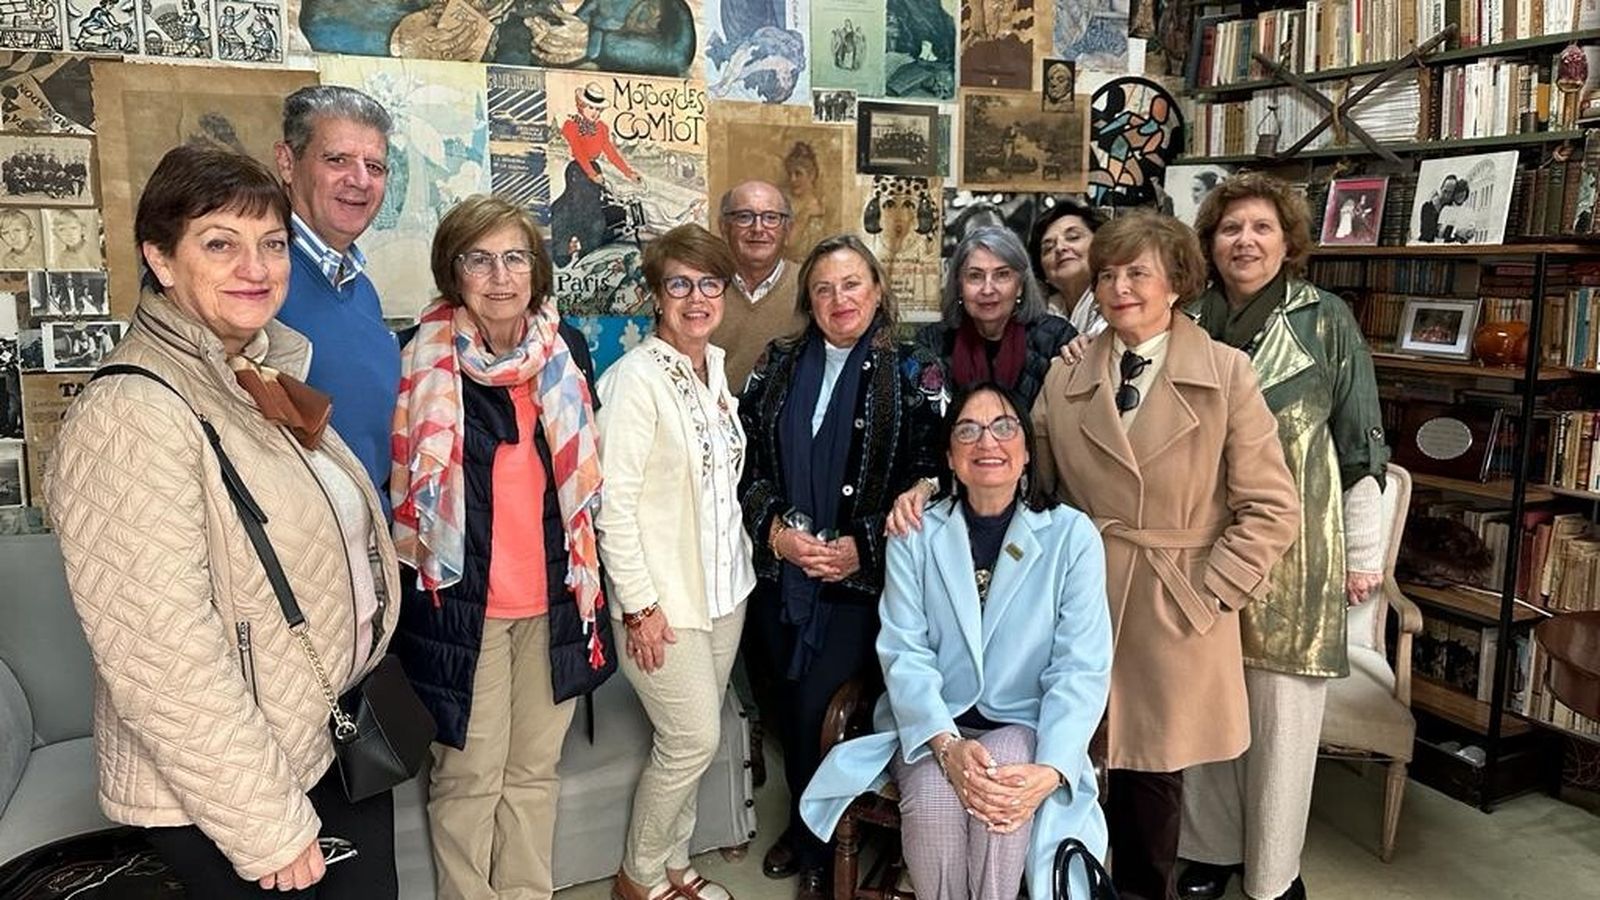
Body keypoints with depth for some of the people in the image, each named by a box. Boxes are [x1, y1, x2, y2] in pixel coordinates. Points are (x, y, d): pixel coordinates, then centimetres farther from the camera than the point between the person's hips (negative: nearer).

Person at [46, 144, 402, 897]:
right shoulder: (132, 416, -22)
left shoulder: (269, 377, 5)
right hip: (222, 793, -8)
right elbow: (162, 656, -25)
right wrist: (267, 827, -19)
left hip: (345, 744, 8)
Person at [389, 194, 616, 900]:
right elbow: (397, 478, -2)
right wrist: (417, 573, -4)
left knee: (536, 767, 15)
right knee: (471, 774, 6)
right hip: (461, 597, -3)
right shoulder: (422, 359, -7)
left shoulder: (566, 350, 5)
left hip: (553, 594, 4)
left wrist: (588, 571, 12)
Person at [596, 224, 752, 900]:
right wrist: (639, 604, -18)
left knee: (692, 739, 15)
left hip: (723, 583, 7)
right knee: (695, 740, 0)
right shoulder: (636, 378, -16)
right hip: (665, 594, -7)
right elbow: (613, 502, -18)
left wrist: (741, 556, 11)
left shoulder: (716, 365, 7)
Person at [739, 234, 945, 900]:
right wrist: (774, 528, -9)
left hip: (862, 578, -3)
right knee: (787, 703, 12)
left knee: (816, 706, -8)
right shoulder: (778, 364, 7)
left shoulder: (913, 373, -3)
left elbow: (928, 476, -5)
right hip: (780, 573, 4)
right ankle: (801, 824, 38)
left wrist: (863, 546, -13)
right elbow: (745, 459, 6)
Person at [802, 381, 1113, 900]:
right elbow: (904, 652, -7)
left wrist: (1049, 772, -23)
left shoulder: (1071, 535, -4)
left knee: (1002, 807, -32)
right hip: (932, 726, 1)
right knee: (933, 804, -29)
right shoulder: (915, 534, 1)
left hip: (1023, 726, -1)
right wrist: (947, 745, -23)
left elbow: (1082, 669, -9)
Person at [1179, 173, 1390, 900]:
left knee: (1282, 715, 4)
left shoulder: (1327, 320, -1)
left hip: (1292, 552, -2)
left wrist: (1365, 553, -1)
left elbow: (1361, 447, 0)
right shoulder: (1186, 323, 5)